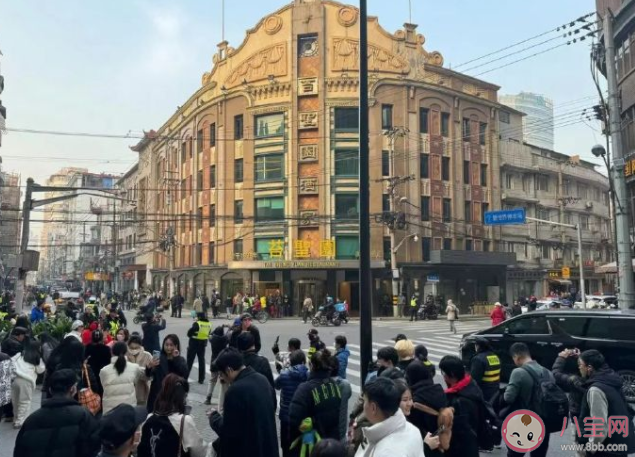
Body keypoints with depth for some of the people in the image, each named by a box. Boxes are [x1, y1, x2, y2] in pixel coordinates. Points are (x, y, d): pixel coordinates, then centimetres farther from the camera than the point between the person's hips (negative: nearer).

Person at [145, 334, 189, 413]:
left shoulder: (181, 360, 6)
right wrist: (149, 367, -31)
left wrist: (177, 358, -14)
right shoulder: (159, 358, 2)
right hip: (157, 395, 0)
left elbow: (185, 374, -13)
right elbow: (148, 375, -10)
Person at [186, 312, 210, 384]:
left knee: (190, 361, 7)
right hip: (203, 344, 5)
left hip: (194, 343, -5)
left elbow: (189, 333, -15)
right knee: (201, 361, 12)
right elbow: (209, 333, 9)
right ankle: (201, 379, 15)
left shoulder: (197, 324, -17)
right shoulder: (209, 324, 1)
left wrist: (192, 336, 3)